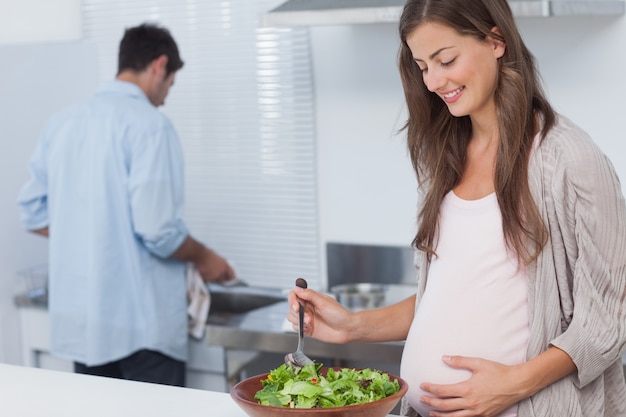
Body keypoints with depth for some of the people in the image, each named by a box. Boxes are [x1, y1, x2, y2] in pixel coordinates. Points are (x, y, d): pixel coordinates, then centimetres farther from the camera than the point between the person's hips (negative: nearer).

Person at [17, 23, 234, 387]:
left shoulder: (62, 123, 8)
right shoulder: (149, 124, -13)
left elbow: (34, 214, 12)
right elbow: (158, 230, -19)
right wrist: (203, 258, -1)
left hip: (79, 321, 7)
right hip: (142, 325, -7)